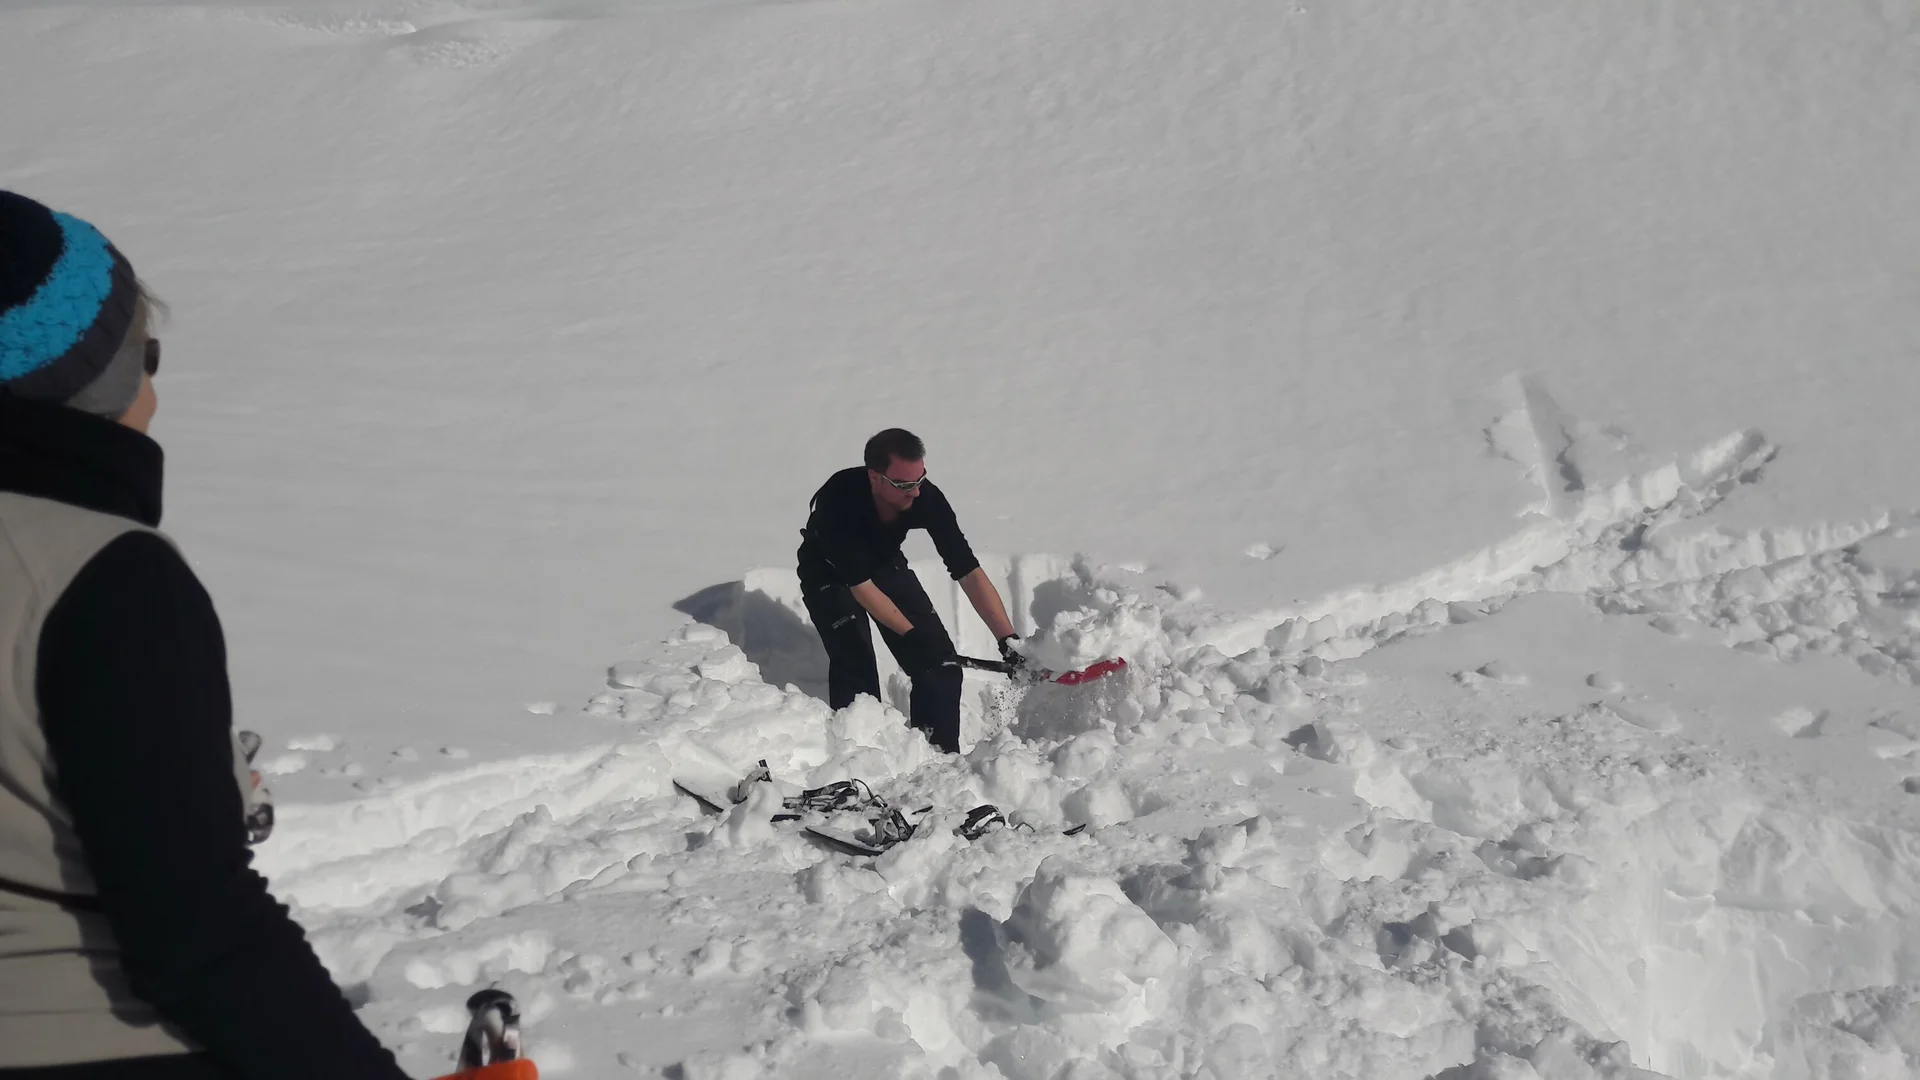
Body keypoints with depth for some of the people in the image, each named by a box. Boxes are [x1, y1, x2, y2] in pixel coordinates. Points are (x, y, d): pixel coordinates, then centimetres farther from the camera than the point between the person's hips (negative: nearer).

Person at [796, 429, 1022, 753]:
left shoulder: (926, 498, -30)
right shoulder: (838, 499, -39)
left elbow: (969, 573, -26)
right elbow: (861, 586, -32)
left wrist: (1008, 638, -33)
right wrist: (911, 634, -34)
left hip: (886, 563, 3)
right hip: (830, 573, -3)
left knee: (941, 666, -4)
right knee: (856, 671, -19)